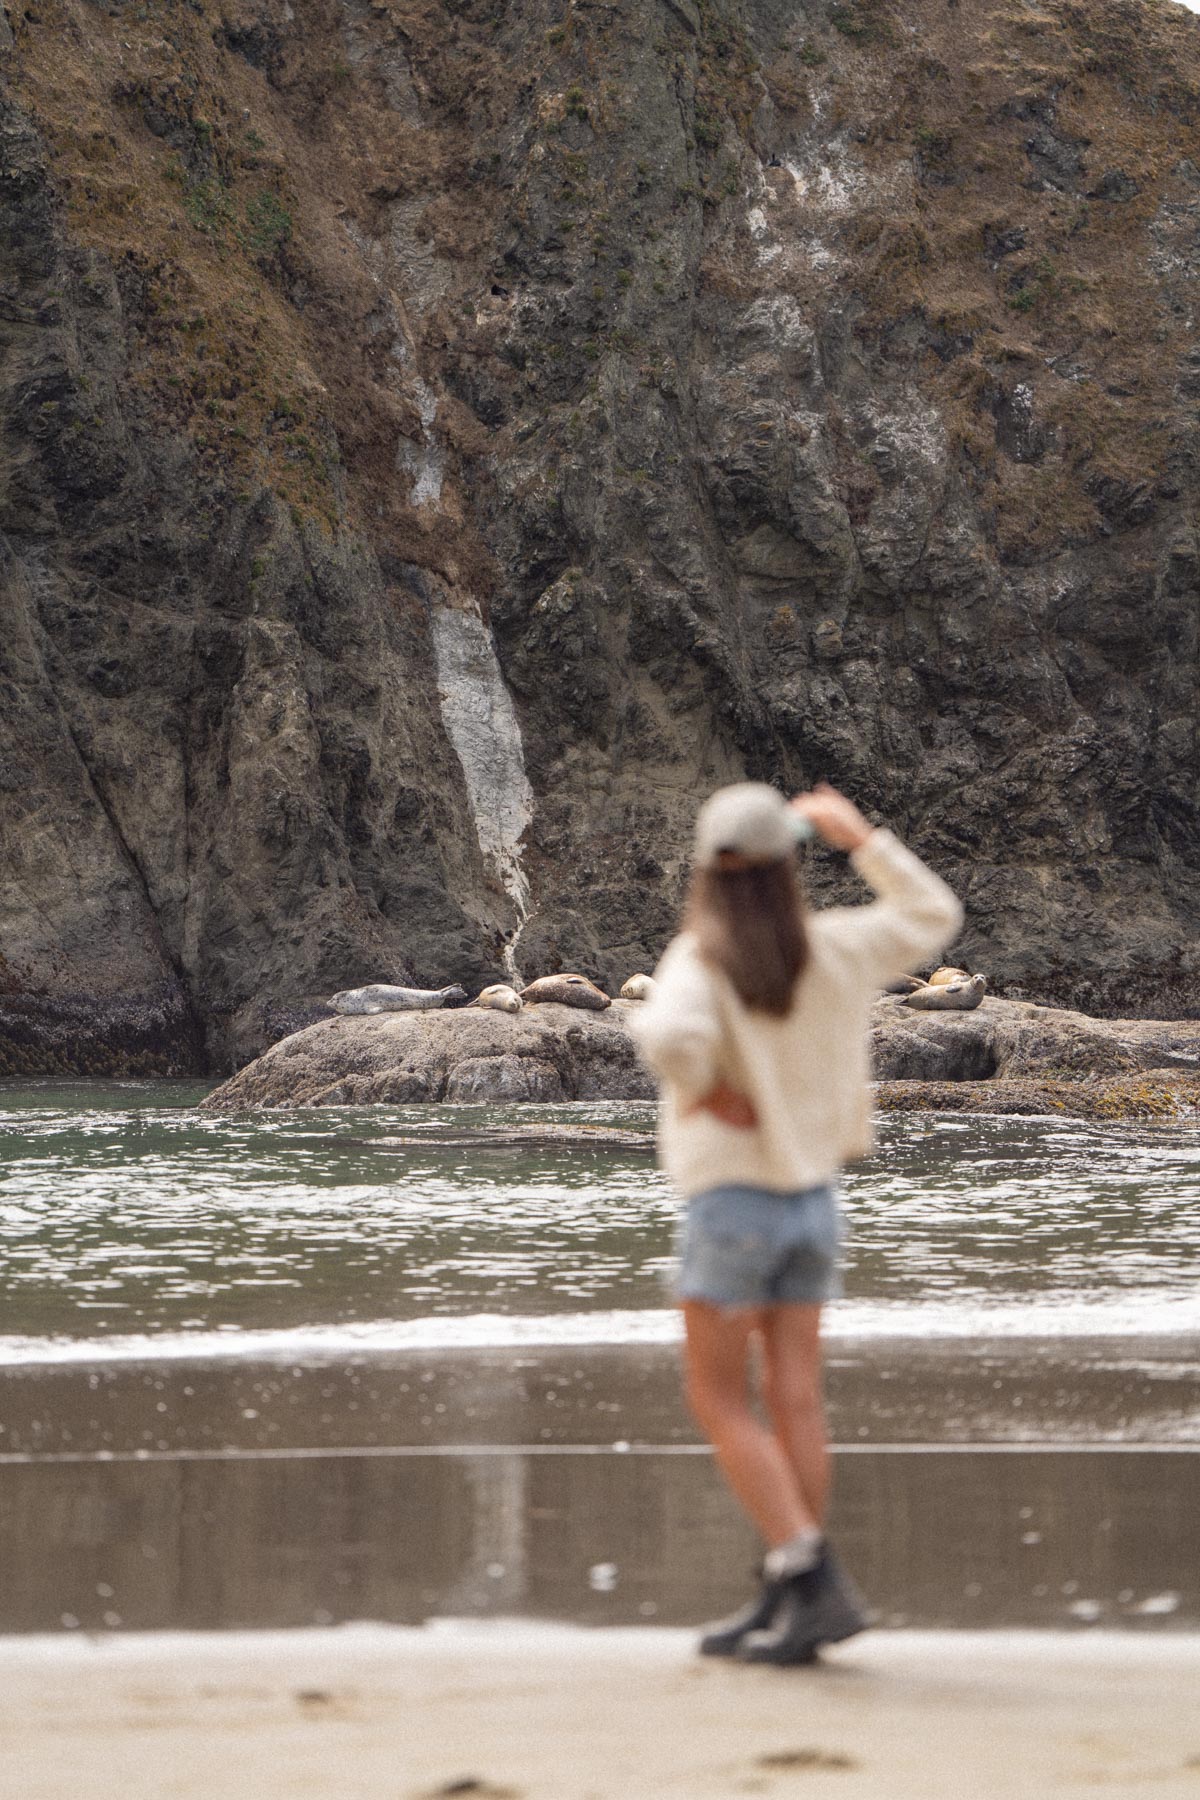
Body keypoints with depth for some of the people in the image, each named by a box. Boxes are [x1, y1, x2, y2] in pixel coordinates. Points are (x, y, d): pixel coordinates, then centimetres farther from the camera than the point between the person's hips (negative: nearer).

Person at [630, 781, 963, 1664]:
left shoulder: (702, 959, -15)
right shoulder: (834, 948, -1)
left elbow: (670, 1034, -37)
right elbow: (934, 916, 17)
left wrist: (708, 1092, -17)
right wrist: (862, 838, 15)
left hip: (732, 1196, -5)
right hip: (814, 1194, 5)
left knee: (721, 1401, 2)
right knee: (795, 1401, 6)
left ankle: (808, 1572, -11)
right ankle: (787, 1606, 8)